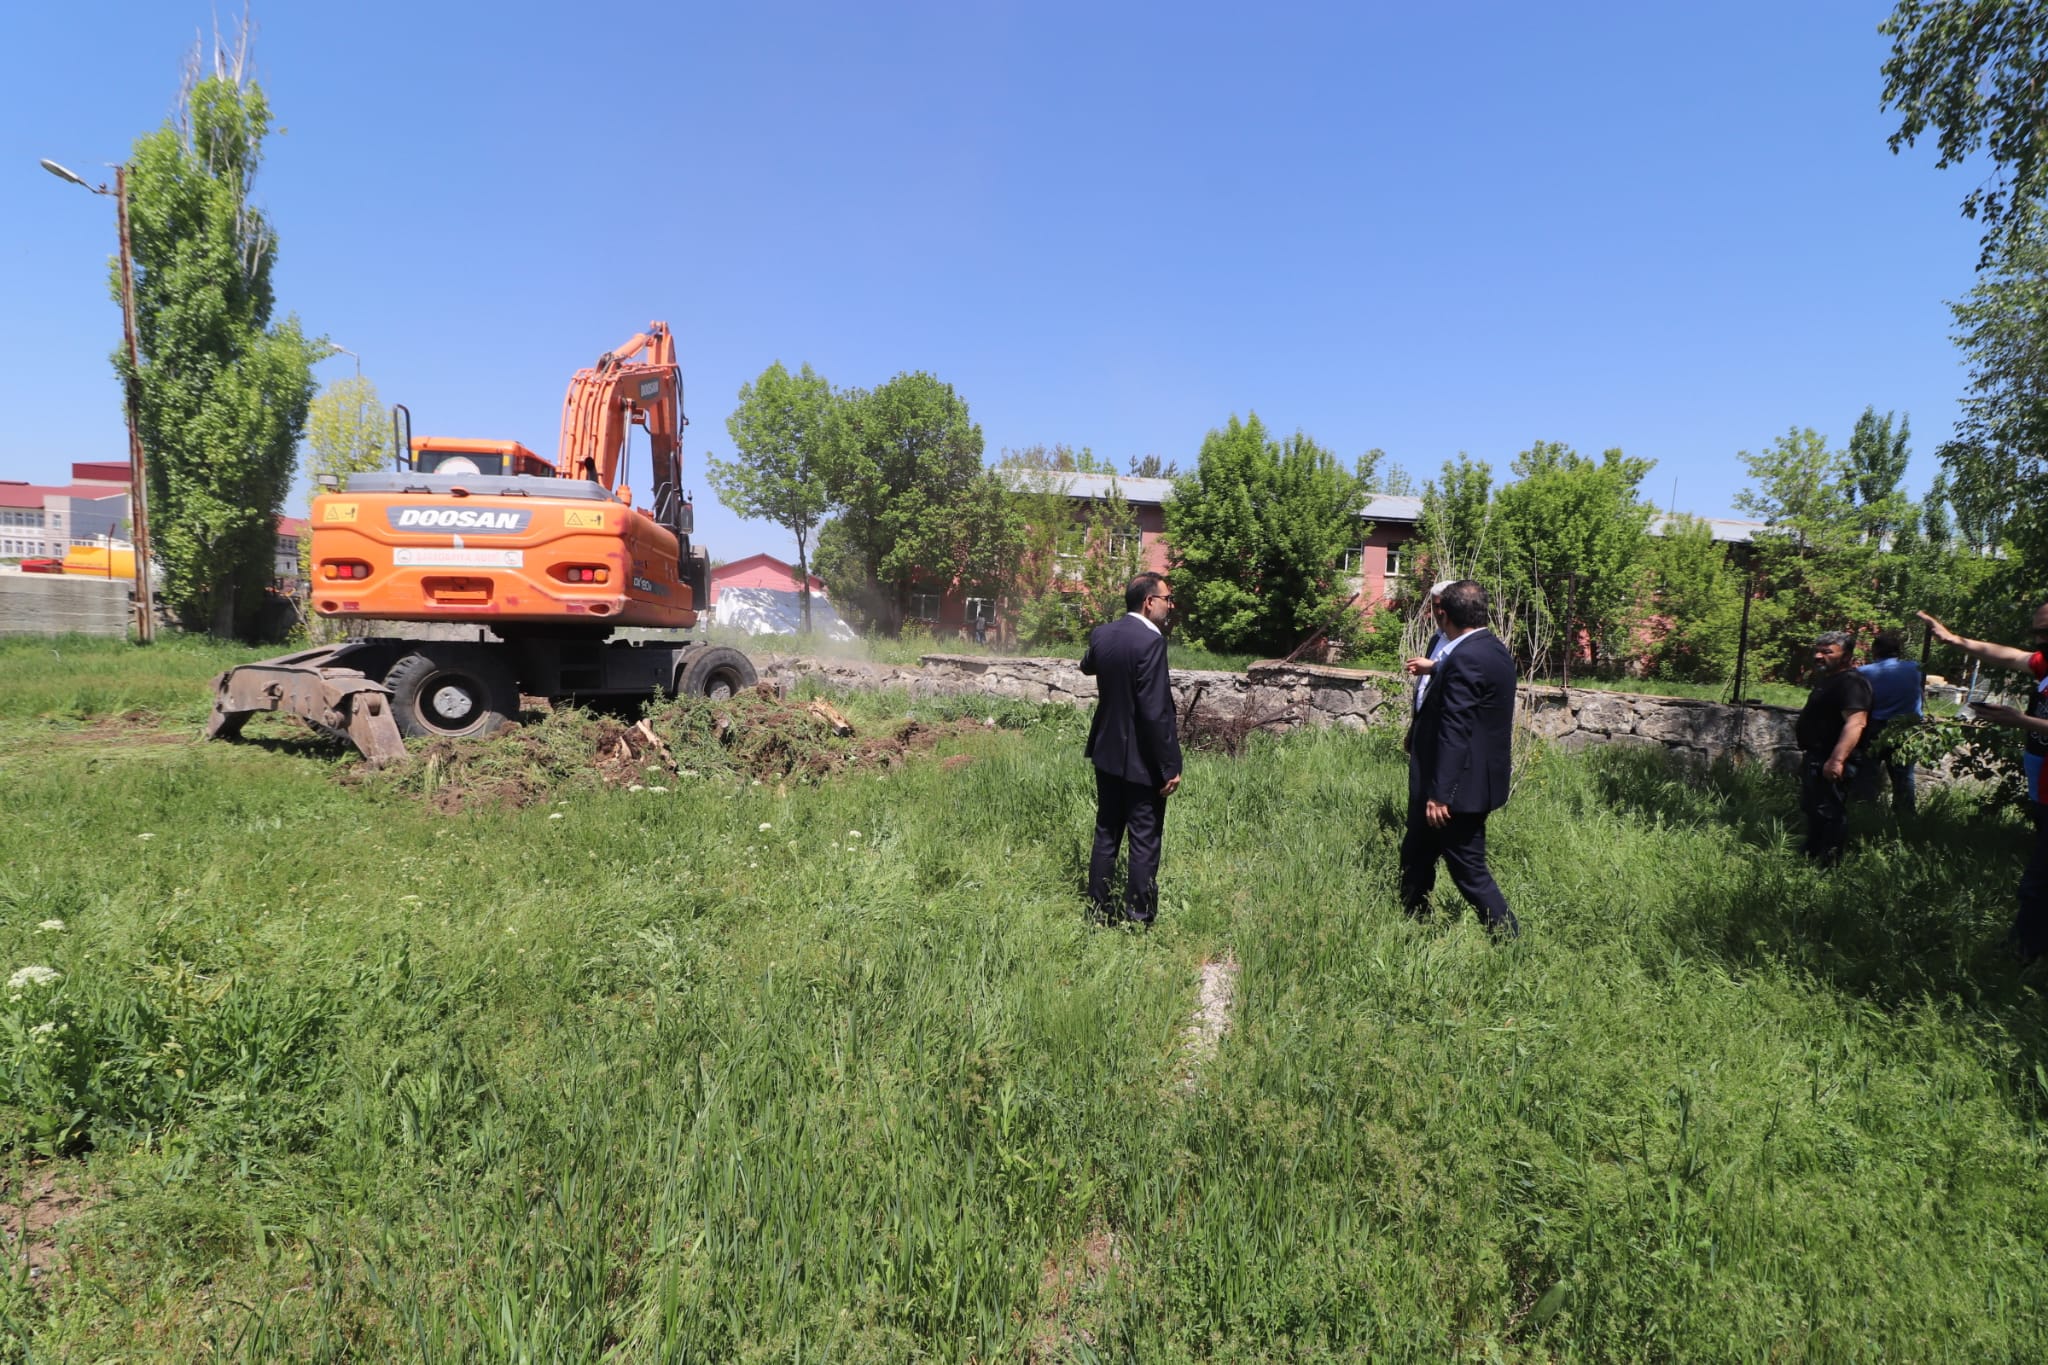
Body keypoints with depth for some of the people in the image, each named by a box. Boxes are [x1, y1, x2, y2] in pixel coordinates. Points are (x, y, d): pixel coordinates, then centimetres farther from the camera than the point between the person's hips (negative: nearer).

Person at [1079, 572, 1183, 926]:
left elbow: (1087, 667, 27)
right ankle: (1138, 920, 11)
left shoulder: (1101, 634, 2)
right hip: (1141, 761, -7)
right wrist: (1170, 767, -17)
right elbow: (1155, 711, -23)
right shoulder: (1151, 641, -21)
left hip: (1107, 753, 7)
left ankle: (1099, 913, 24)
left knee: (1106, 835, 16)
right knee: (1144, 843, 4)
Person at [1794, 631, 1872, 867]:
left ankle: (1828, 865, 0)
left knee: (1829, 814, -6)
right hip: (1815, 758, 11)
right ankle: (1811, 856, 32)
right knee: (1812, 811, 20)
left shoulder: (1851, 682, -18)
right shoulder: (1824, 679, 16)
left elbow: (1856, 722, -30)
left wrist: (1837, 759, -36)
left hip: (1829, 763, -11)